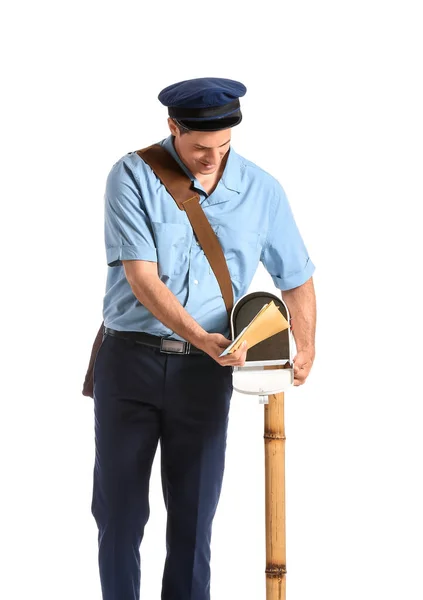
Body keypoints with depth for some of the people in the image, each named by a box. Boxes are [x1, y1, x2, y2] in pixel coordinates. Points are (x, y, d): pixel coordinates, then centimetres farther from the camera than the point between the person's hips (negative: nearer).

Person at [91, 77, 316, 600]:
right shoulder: (134, 177, -8)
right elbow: (142, 279, -15)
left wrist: (306, 346, -9)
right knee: (118, 512, 6)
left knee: (193, 517, 7)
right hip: (130, 360, -1)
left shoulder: (262, 191, 1)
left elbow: (296, 279, 8)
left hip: (205, 371, 2)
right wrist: (202, 338, -27)